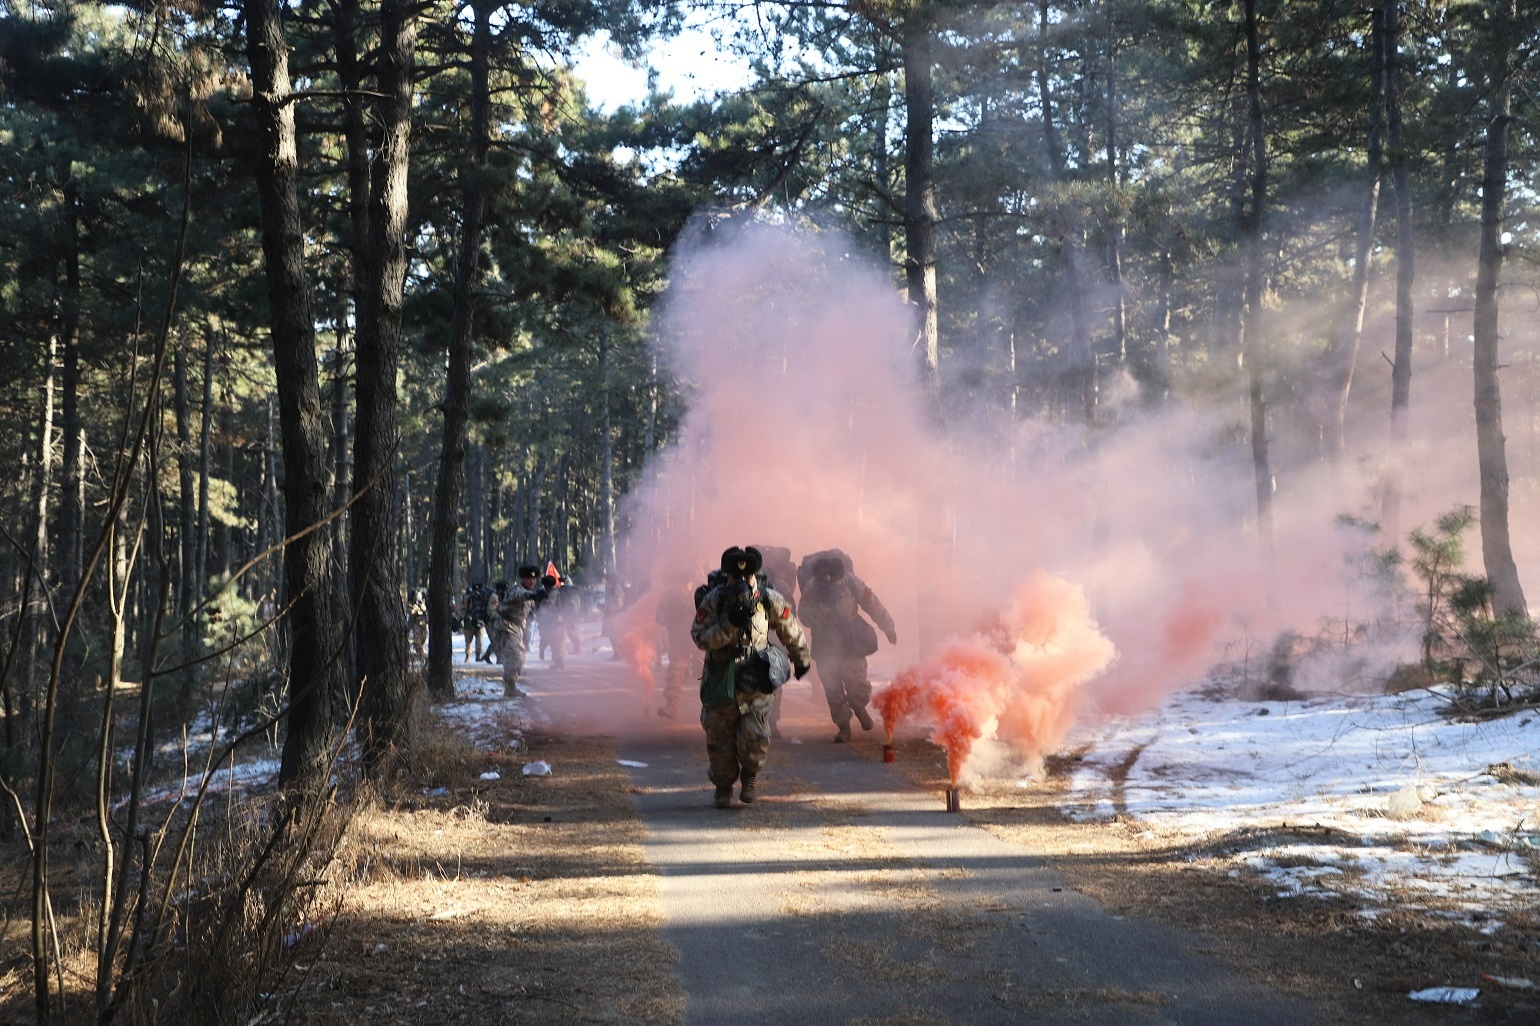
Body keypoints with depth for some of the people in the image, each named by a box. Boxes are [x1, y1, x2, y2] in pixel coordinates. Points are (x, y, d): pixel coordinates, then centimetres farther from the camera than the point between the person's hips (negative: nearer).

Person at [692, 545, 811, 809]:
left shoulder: (770, 600, -7)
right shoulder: (713, 600, -11)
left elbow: (791, 630, 10)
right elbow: (700, 638, -16)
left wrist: (802, 659, 22)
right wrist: (730, 625, -28)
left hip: (755, 680, 0)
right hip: (720, 681, 0)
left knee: (755, 738, -10)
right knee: (719, 737, 6)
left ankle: (750, 776, 20)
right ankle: (723, 786, 28)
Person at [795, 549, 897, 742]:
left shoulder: (851, 583, -18)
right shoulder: (811, 588, -18)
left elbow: (873, 605, -5)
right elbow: (806, 618, -17)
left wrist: (888, 628, 5)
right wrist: (823, 605, -35)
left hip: (852, 643, 0)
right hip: (825, 645, 0)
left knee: (857, 685, -4)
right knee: (832, 688, -1)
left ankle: (858, 707, 31)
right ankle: (843, 727, 16)